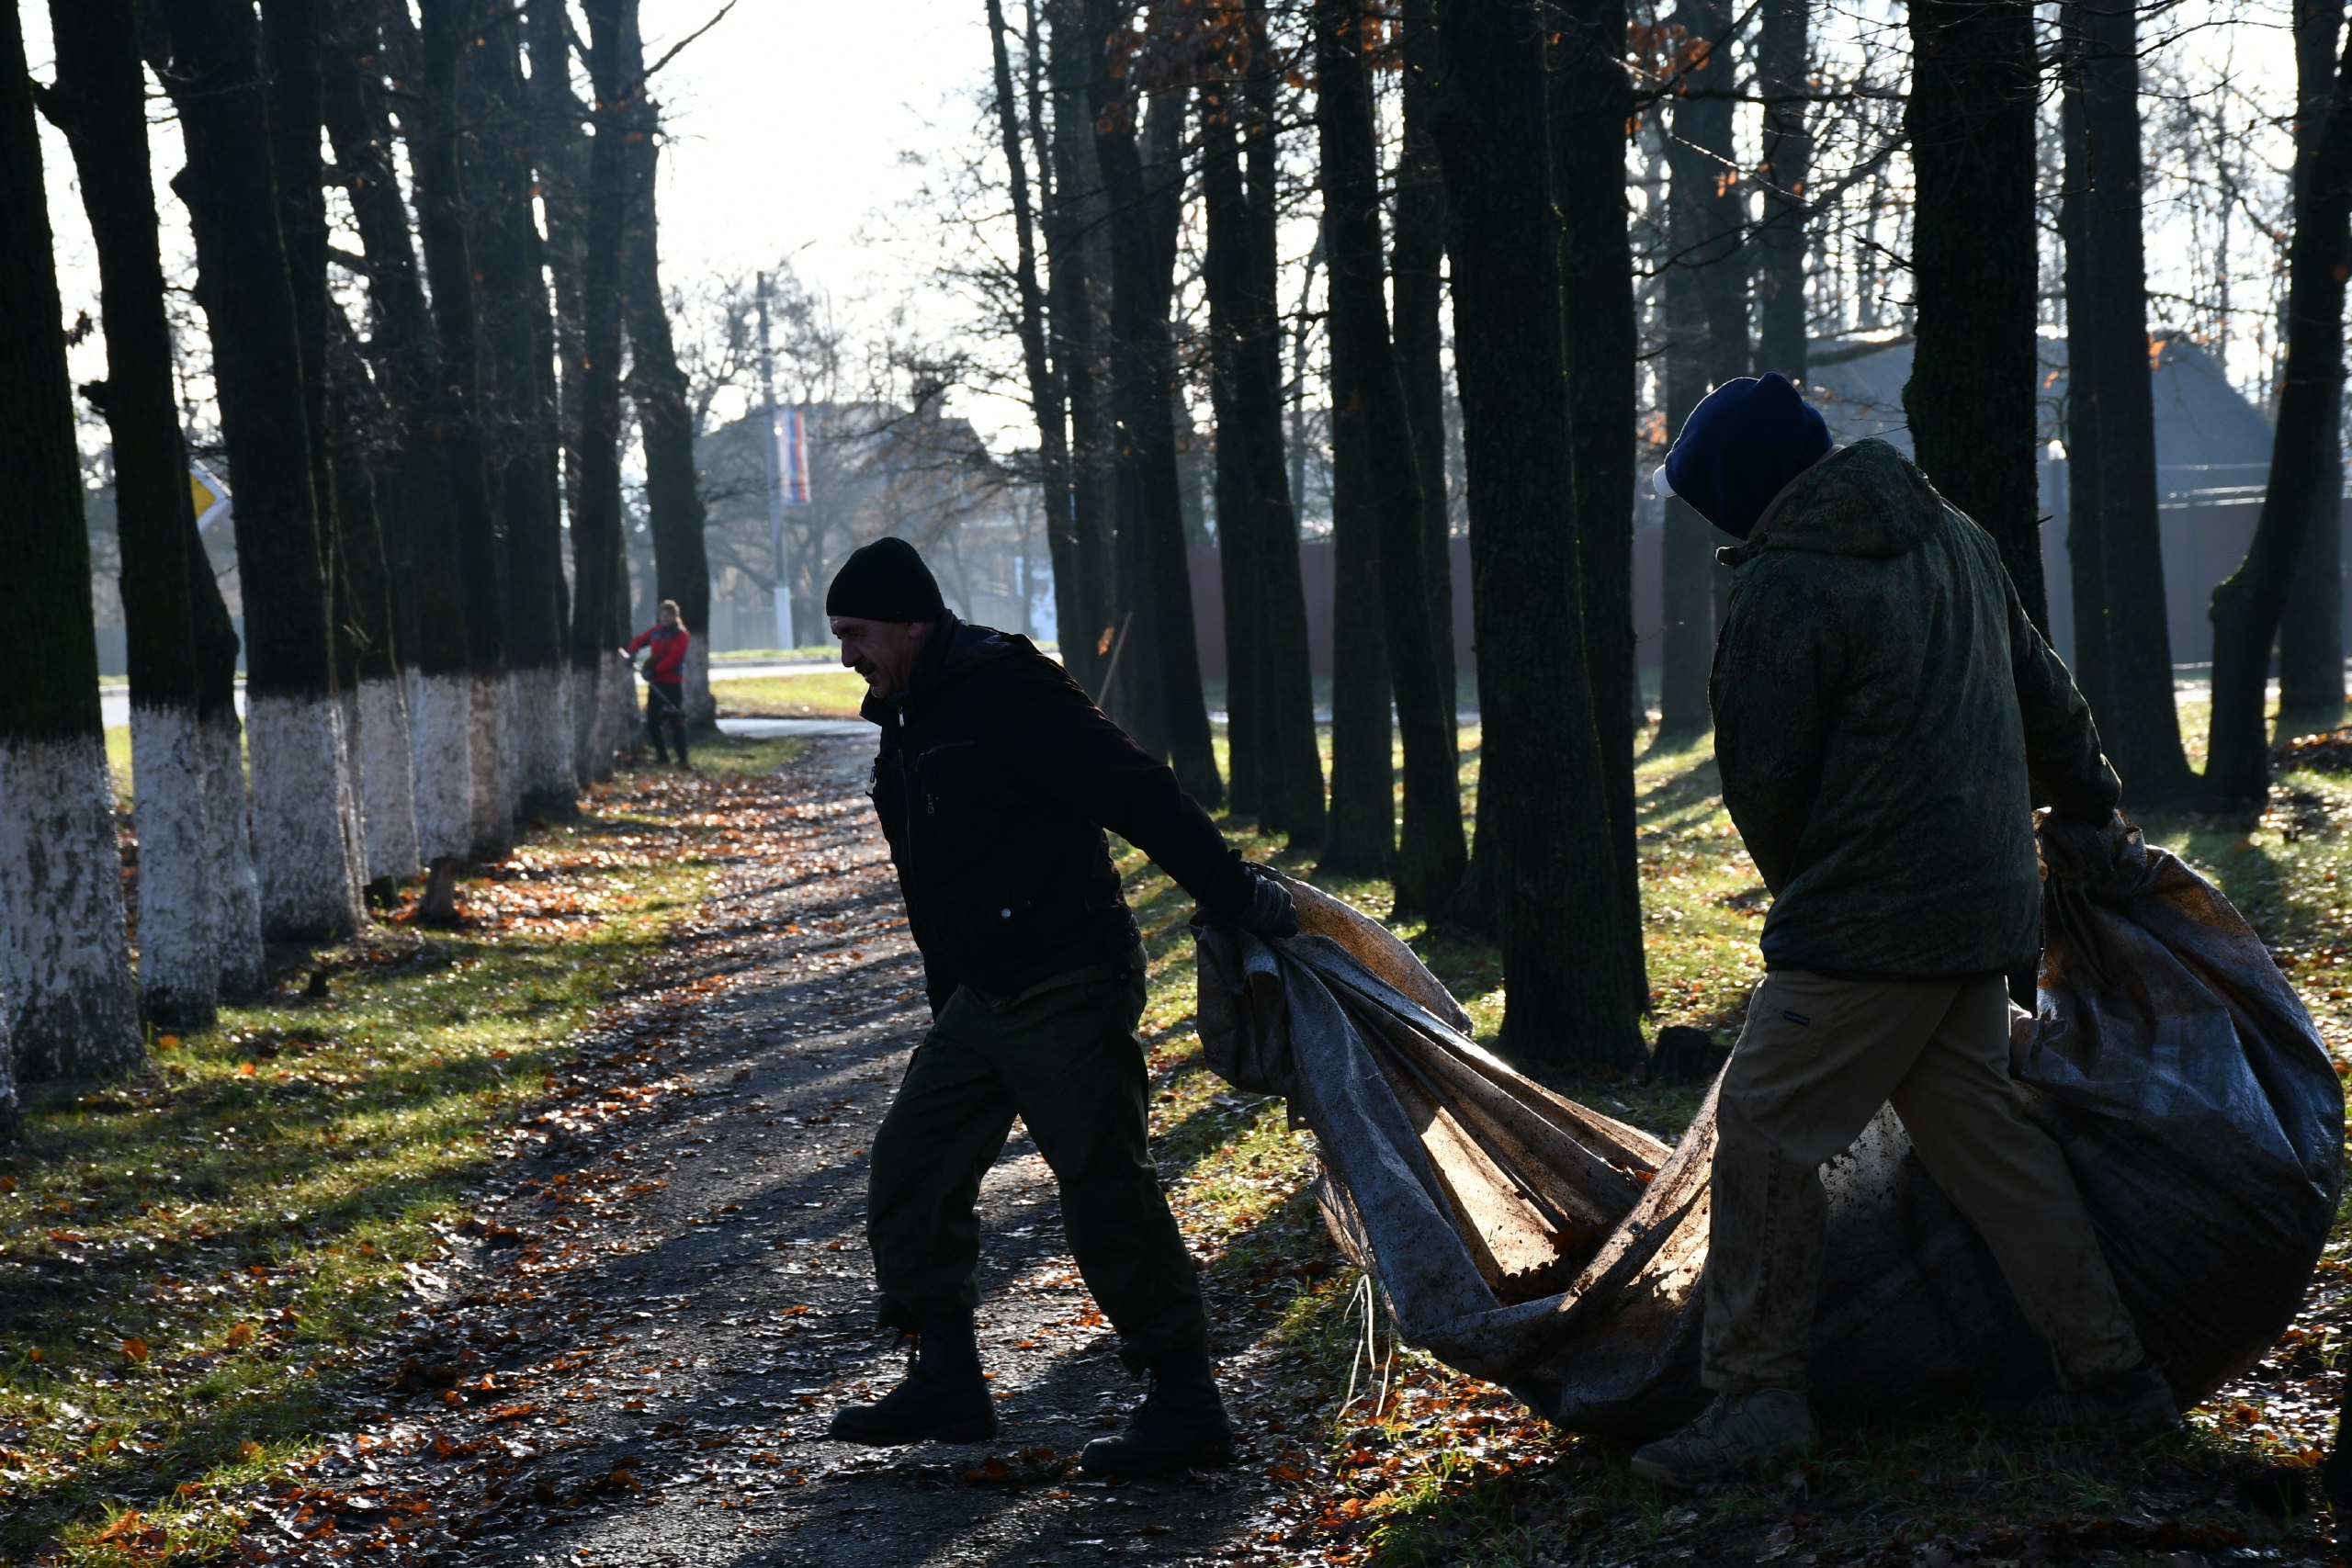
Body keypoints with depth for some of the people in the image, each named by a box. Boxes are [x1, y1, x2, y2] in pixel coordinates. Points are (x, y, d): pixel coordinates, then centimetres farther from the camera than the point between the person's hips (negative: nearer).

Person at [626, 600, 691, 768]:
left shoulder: (680, 635, -7)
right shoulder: (655, 631, 11)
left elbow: (673, 658, -18)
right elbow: (639, 640, 22)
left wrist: (654, 670, -25)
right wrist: (632, 652, 0)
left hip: (673, 682, -7)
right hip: (656, 682, 7)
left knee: (676, 721, -14)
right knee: (652, 722, 8)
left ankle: (683, 759, -16)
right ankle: (661, 755, 23)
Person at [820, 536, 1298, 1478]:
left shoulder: (1007, 693, -16)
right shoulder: (907, 722, 14)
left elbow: (1141, 796, -22)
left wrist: (1236, 897, -26)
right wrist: (948, 1005, 24)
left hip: (1068, 992, -10)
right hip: (979, 1001, 10)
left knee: (1106, 1189, -8)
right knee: (911, 1168, 10)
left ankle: (1186, 1407, -1)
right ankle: (947, 1382, 20)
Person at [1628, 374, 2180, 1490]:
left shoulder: (1784, 589, -15)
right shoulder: (1952, 538, 11)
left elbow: (1762, 780, -9)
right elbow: (2041, 692, 22)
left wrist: (1803, 890, 10)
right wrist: (2091, 804, 37)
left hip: (1867, 925, -9)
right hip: (1986, 901, 9)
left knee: (1765, 1127, -3)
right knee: (1978, 1127, 15)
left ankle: (1754, 1392, -2)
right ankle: (2111, 1376, 18)